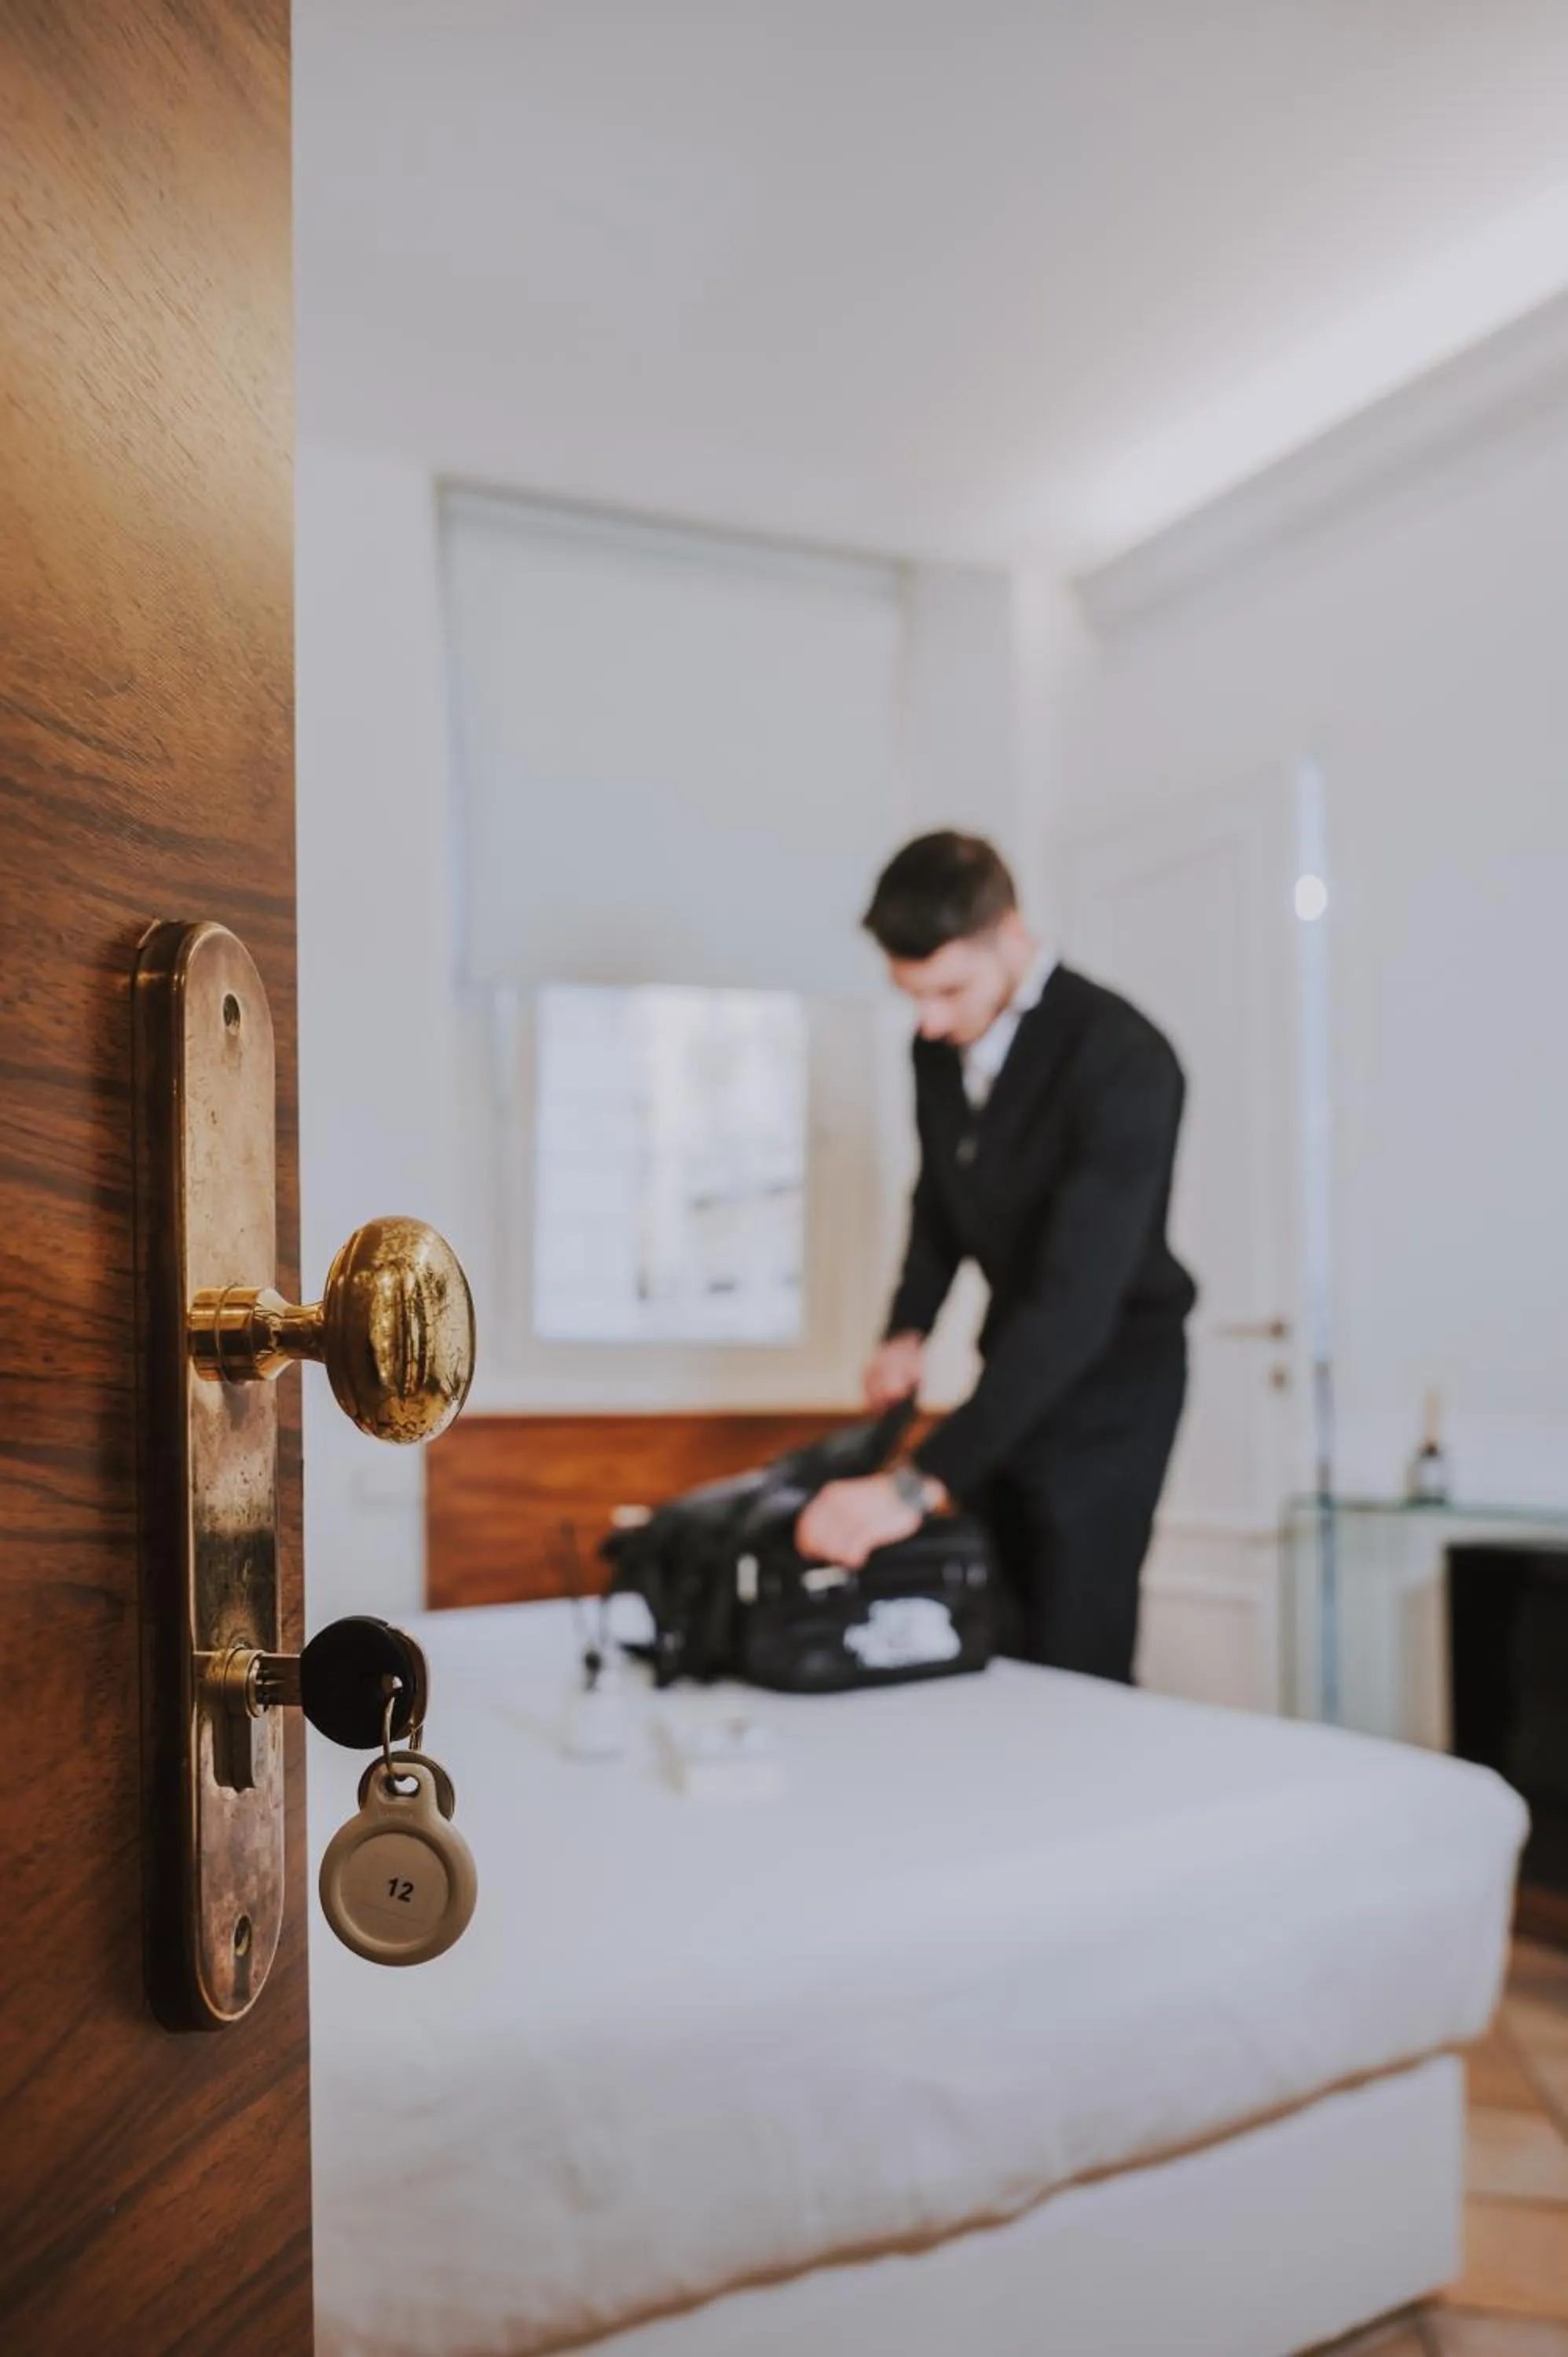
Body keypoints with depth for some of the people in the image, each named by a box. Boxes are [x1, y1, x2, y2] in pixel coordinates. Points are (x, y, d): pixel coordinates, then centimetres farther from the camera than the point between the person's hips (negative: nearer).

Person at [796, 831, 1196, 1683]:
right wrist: (909, 1333, -5)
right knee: (986, 1650, 11)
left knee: (1075, 1669, -6)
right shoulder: (940, 1047, -4)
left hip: (1110, 1380, -6)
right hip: (1010, 1365, 6)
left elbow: (1077, 1300, -36)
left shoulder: (1121, 1058, -27)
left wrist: (920, 1483, -41)